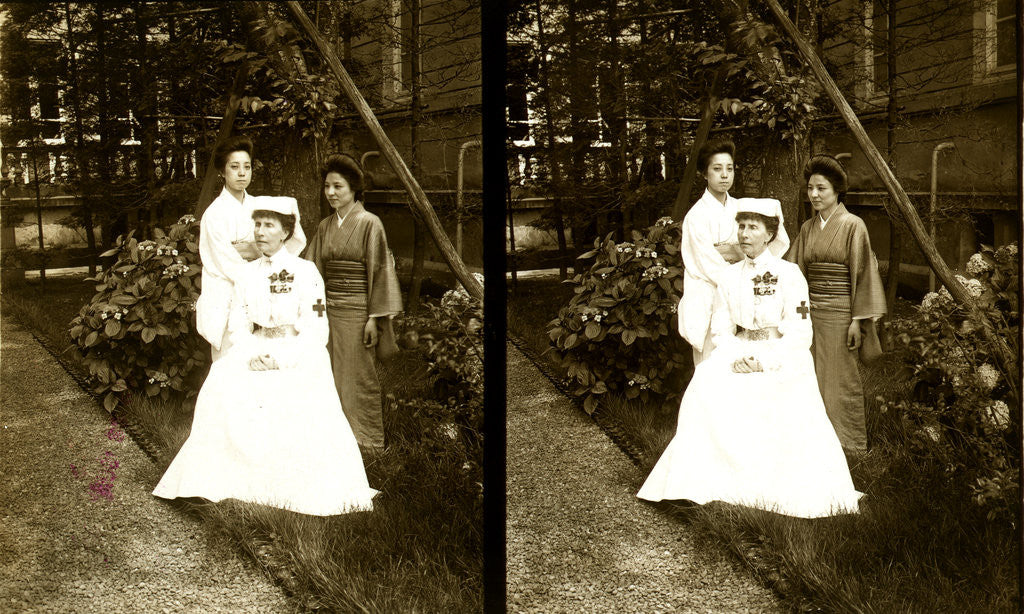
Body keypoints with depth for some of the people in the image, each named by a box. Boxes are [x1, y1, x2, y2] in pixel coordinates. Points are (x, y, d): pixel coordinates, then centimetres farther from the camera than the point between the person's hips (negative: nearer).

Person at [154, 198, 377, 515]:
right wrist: (252, 356, -10)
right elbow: (237, 326, 11)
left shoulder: (305, 272, -2)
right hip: (255, 355, 4)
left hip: (298, 359, -4)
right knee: (222, 383, -25)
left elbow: (316, 332, -6)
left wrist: (279, 359, -17)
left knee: (301, 403, -32)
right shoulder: (247, 273, 12)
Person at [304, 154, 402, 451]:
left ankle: (366, 442, 12)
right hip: (329, 311, 5)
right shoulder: (325, 227, 11)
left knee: (358, 380, 0)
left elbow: (379, 271, -9)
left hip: (357, 312, -5)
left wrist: (374, 318, -13)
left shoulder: (369, 223, -6)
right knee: (333, 379, 8)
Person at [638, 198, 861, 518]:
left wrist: (764, 361, -19)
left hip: (783, 362, -3)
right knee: (707, 381, -27)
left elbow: (799, 334, -5)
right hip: (738, 356, 3)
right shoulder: (728, 277, 11)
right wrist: (736, 358, -12)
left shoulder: (789, 274, 0)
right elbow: (720, 330, 9)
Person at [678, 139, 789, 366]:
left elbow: (780, 241, 5)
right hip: (709, 305, -5)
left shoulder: (739, 209, 10)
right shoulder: (697, 216, -8)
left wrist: (740, 252, -8)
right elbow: (712, 269, -12)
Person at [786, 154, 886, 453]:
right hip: (811, 313, 5)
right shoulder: (808, 229, 11)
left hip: (839, 313, -5)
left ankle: (849, 444, 12)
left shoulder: (852, 225, -6)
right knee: (813, 380, 8)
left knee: (840, 381, 1)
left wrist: (858, 319, -12)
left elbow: (861, 274, -8)